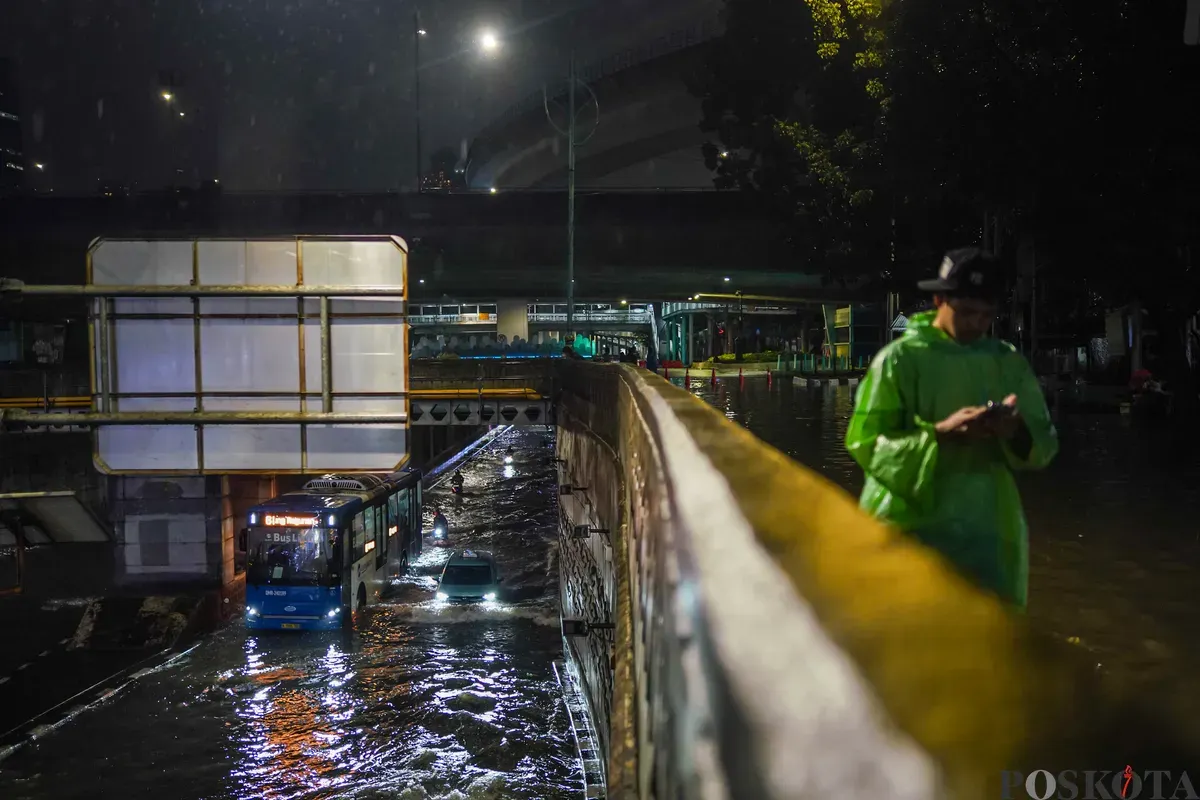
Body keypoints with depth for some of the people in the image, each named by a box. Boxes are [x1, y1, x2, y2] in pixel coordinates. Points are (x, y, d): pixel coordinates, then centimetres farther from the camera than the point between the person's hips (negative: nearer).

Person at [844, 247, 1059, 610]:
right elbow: (864, 442, -11)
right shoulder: (900, 358, -6)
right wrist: (940, 433, -22)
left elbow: (1045, 444, 8)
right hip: (911, 527, -4)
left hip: (987, 528, 4)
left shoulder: (1009, 362, 8)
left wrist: (1017, 432, -15)